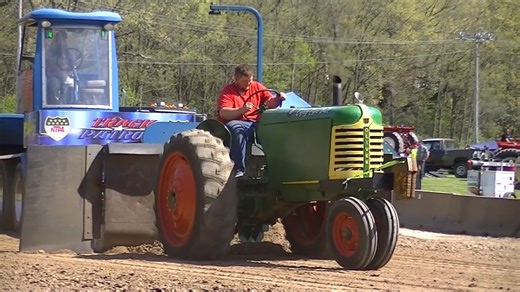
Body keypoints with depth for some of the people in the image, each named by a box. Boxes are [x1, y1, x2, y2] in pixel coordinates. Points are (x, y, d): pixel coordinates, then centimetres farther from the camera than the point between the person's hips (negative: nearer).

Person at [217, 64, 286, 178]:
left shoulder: (257, 87, 16)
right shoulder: (228, 91, 2)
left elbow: (270, 103, 9)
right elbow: (223, 113, -13)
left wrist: (278, 99, -13)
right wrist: (242, 110, -27)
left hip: (255, 124, 4)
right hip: (235, 123, -3)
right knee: (238, 130, -40)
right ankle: (239, 170, -42)